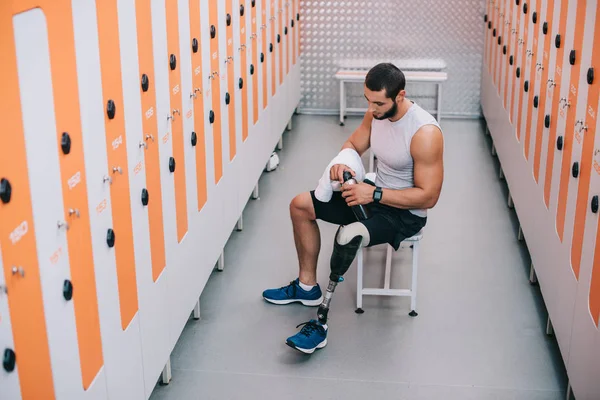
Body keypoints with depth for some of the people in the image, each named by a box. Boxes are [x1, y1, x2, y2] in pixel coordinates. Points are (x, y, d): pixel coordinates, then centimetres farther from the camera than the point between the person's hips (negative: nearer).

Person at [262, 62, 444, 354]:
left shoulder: (425, 133, -28)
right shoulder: (375, 113, -6)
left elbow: (428, 197, -25)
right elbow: (353, 144, 12)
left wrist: (375, 194, -28)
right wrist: (343, 161, -12)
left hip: (406, 212, -8)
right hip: (374, 193, 8)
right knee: (300, 205, 3)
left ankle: (320, 324, -21)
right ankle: (307, 286, 16)